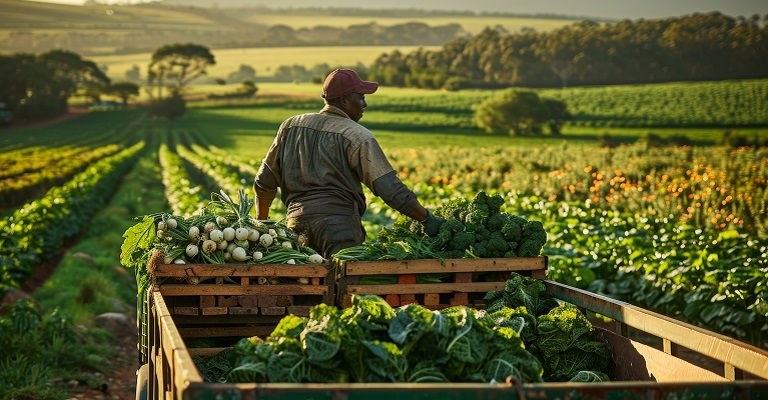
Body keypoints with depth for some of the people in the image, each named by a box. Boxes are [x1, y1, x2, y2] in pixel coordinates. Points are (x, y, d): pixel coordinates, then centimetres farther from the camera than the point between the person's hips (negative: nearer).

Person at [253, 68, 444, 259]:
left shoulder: (291, 126, 15)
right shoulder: (357, 136, -1)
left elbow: (264, 181, 19)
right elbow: (389, 188, -7)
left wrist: (261, 221, 33)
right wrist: (426, 218, 0)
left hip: (295, 222, 5)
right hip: (339, 222, -5)